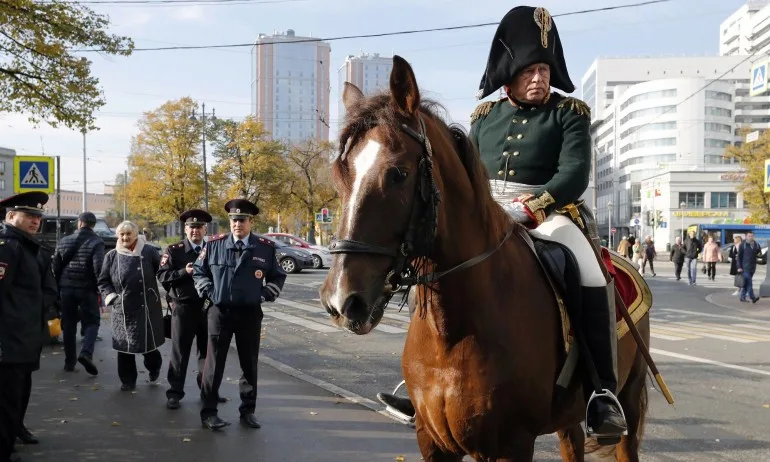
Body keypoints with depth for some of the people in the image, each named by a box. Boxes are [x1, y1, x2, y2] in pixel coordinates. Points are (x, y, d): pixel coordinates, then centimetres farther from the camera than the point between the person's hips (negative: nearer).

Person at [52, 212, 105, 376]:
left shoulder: (64, 241, 10)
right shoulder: (96, 241, -5)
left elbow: (56, 266, 11)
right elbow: (98, 266, -16)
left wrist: (58, 286, 17)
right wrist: (99, 288, -10)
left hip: (66, 287, 4)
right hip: (87, 288, -4)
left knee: (68, 324, 11)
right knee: (91, 321, 4)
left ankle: (69, 361, 13)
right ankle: (86, 353, -19)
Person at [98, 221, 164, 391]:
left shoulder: (148, 252, -2)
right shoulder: (112, 256, 3)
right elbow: (103, 281, 9)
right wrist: (111, 297, -3)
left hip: (147, 308, -1)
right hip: (122, 310, 2)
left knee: (148, 343, 5)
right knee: (124, 346, 5)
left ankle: (154, 367, 37)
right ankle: (128, 380, 20)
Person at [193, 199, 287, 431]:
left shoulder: (266, 248, 1)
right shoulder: (214, 245, 0)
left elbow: (278, 276, 11)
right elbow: (199, 271, 11)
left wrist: (266, 294, -2)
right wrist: (208, 291, -2)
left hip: (250, 313, 1)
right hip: (220, 312, -1)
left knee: (249, 364, 9)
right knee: (214, 363, 4)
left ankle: (248, 411, 22)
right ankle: (208, 412, 13)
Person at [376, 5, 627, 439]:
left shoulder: (569, 113, 2)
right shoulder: (485, 115, 14)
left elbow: (575, 173, -11)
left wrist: (528, 207, -24)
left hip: (547, 215, -4)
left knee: (592, 277, -33)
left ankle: (604, 391, -26)